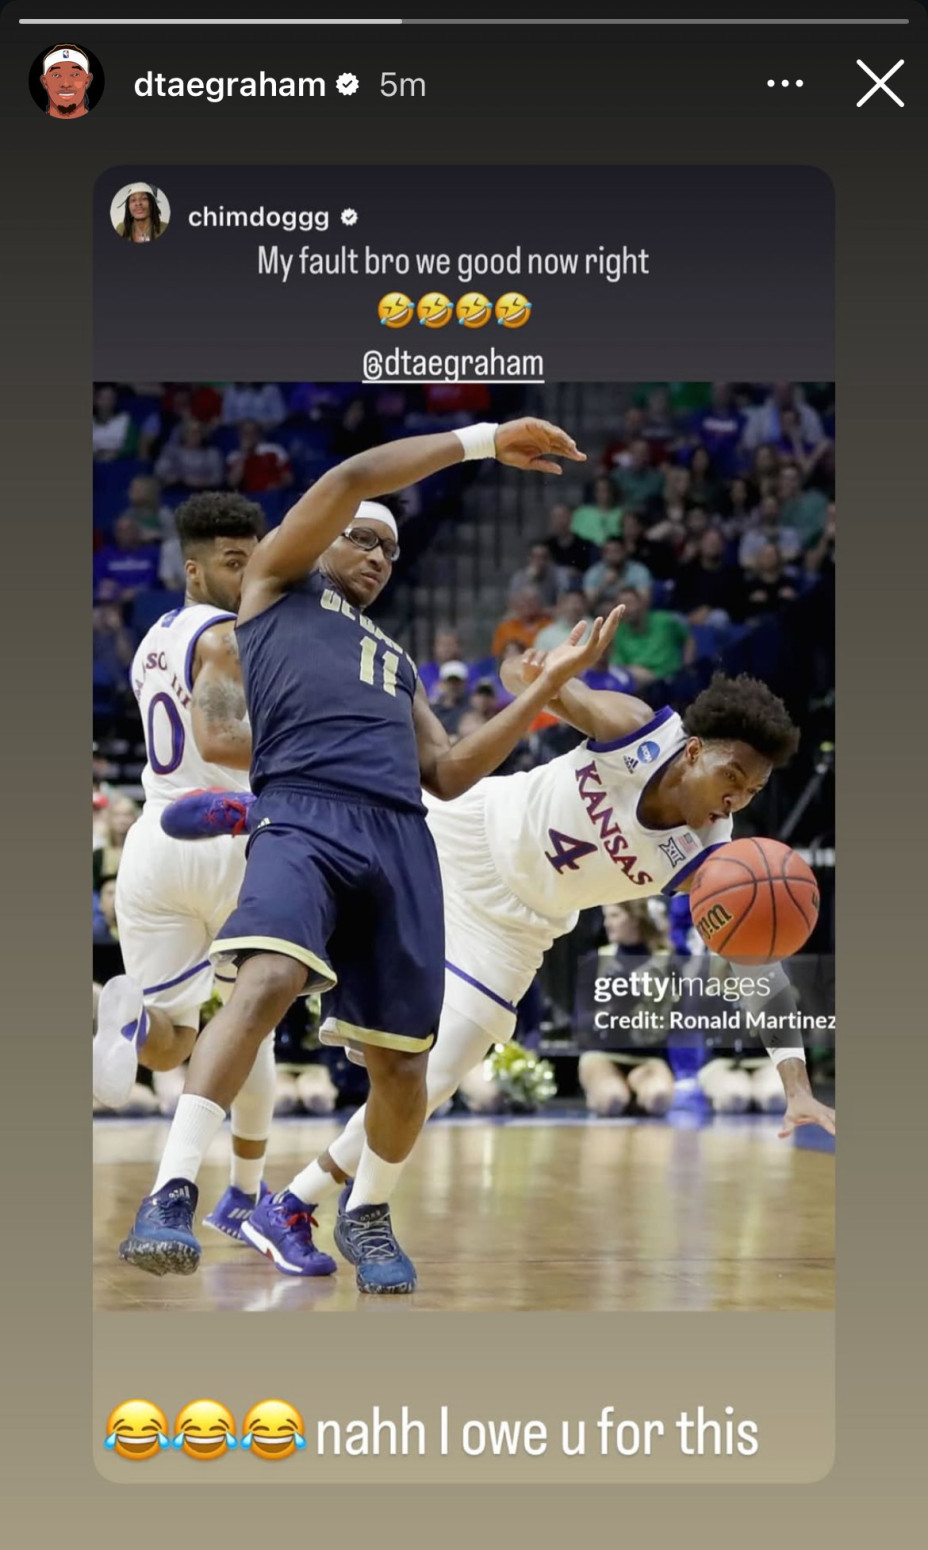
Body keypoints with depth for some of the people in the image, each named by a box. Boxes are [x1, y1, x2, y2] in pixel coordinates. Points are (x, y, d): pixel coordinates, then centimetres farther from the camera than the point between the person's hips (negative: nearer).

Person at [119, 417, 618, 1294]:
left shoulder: (396, 663, 35)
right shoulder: (279, 583, 21)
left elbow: (449, 775, 25)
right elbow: (350, 479, 8)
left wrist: (550, 682, 22)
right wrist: (483, 441, 12)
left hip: (401, 839, 6)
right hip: (303, 815, -6)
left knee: (400, 1062, 1)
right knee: (266, 981, -31)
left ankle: (366, 1212, 27)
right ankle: (171, 1197, -34)